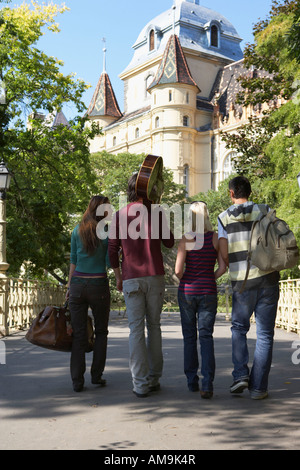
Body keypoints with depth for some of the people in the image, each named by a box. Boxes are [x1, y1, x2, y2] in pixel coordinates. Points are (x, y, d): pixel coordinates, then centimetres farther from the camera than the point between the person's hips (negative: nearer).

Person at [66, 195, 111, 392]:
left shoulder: (77, 231, 4)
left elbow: (73, 260, 7)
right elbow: (110, 263, -6)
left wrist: (70, 285, 13)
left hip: (78, 285, 3)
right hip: (99, 285, -2)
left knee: (79, 334, 5)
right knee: (101, 332, 14)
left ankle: (77, 381, 3)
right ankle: (97, 375, 13)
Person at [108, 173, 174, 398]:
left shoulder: (120, 215, 3)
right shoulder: (156, 212, -1)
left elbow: (112, 249, 3)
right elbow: (169, 242, 8)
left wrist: (118, 276, 15)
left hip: (131, 279, 0)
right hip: (155, 277, 0)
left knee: (136, 329, 2)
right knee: (154, 326, 12)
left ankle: (141, 383, 0)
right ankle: (154, 378, 18)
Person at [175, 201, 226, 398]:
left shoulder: (187, 238, -8)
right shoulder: (216, 238, -2)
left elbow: (178, 269, -12)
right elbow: (223, 268, -4)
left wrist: (183, 280, 9)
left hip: (187, 291, -1)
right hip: (208, 292, 1)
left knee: (189, 337, 11)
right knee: (206, 336, 2)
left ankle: (192, 381, 19)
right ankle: (207, 383, -10)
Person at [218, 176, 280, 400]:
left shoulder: (224, 218, 3)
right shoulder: (265, 211, 3)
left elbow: (224, 254, -2)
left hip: (242, 281, 0)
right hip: (268, 278, 0)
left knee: (239, 327, 20)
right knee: (265, 333, 6)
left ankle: (240, 374, 4)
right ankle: (258, 387, 7)